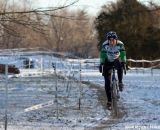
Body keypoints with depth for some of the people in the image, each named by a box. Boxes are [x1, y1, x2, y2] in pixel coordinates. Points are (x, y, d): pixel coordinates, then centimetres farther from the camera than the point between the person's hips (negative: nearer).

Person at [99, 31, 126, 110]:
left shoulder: (120, 44, -23)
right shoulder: (105, 45, -24)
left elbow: (123, 54, -27)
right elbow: (102, 55, -24)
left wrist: (123, 62, -40)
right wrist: (101, 64, -34)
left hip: (116, 60, 0)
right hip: (108, 62, 0)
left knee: (119, 66, -39)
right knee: (107, 82, -9)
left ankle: (120, 83, -19)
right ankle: (109, 101, -3)